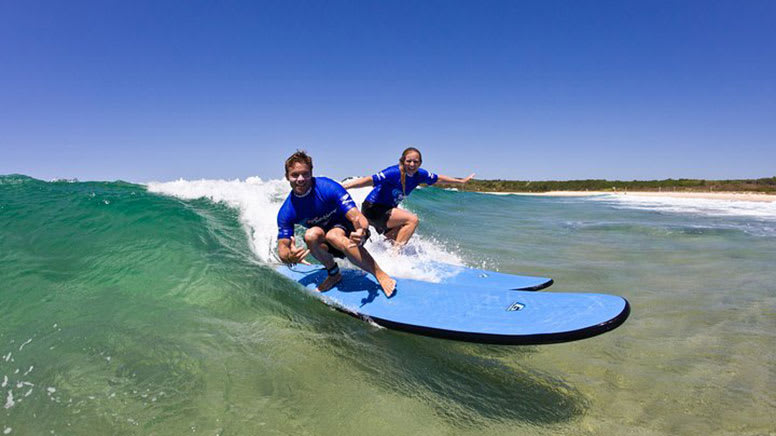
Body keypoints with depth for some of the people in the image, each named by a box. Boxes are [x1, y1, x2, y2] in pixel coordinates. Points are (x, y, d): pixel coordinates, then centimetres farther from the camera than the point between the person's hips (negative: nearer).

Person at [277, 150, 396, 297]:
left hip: (348, 230, -3)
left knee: (333, 236, -38)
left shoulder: (329, 188, -23)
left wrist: (362, 232, -54)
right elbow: (282, 247, -14)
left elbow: (356, 216, -29)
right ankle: (334, 274, -7)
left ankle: (380, 274, -31)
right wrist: (290, 257, -40)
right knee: (311, 235, -31)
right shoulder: (286, 213, -13)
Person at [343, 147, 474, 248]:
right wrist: (342, 187, -41)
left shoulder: (419, 174, -5)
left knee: (397, 243, 15)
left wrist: (461, 181, 20)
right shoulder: (394, 173, -27)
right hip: (372, 208, -8)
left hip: (387, 210, 8)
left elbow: (438, 178, 10)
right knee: (412, 219, -20)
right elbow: (370, 180, -33)